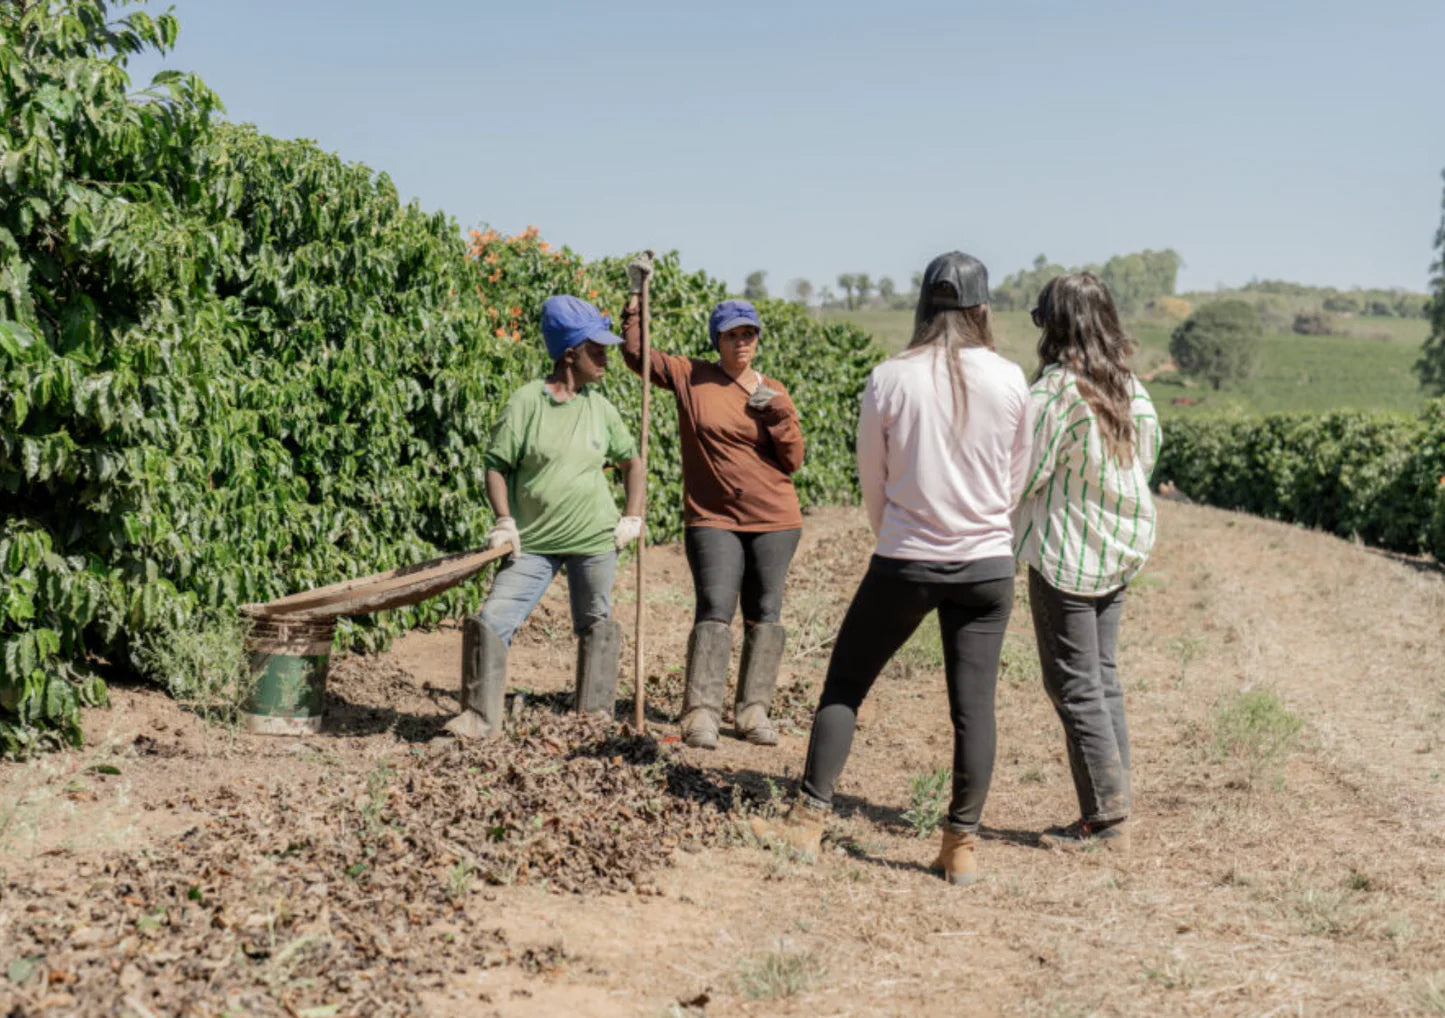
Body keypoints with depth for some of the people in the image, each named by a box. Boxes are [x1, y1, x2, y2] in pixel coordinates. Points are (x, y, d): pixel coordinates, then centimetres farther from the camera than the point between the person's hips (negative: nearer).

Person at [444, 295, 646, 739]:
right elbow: (496, 464, -3)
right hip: (533, 543, -2)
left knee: (595, 626, 10)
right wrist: (504, 522, -13)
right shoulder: (526, 401, -7)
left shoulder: (600, 407, 4)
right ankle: (480, 714, 5)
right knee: (492, 620, -8)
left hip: (594, 539, 2)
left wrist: (633, 517, 7)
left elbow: (631, 460, 17)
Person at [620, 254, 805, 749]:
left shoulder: (774, 392, 6)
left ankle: (753, 711, 12)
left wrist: (777, 413, -10)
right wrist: (637, 294, -3)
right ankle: (700, 713, -13)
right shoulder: (690, 377, 2)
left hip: (774, 521, 3)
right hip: (713, 519, -2)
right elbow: (636, 351, 3)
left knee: (764, 614, 5)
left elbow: (794, 460, 4)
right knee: (714, 610, -11)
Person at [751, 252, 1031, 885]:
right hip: (987, 564, 1)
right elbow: (1015, 481, 8)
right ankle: (961, 845, 12)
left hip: (904, 561, -1)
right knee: (973, 704, 6)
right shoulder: (1008, 381, -4)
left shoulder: (889, 380, -6)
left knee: (844, 684, 11)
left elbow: (872, 481, 4)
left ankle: (808, 820, 12)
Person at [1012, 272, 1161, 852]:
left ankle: (1105, 819, 4)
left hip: (1066, 556, -8)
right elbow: (1149, 452, 16)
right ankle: (1116, 809, 19)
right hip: (1121, 550, 8)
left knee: (1074, 687, 0)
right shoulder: (1129, 387, 5)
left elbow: (1021, 475, -17)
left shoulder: (1056, 390, -18)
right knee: (1103, 679, 15)